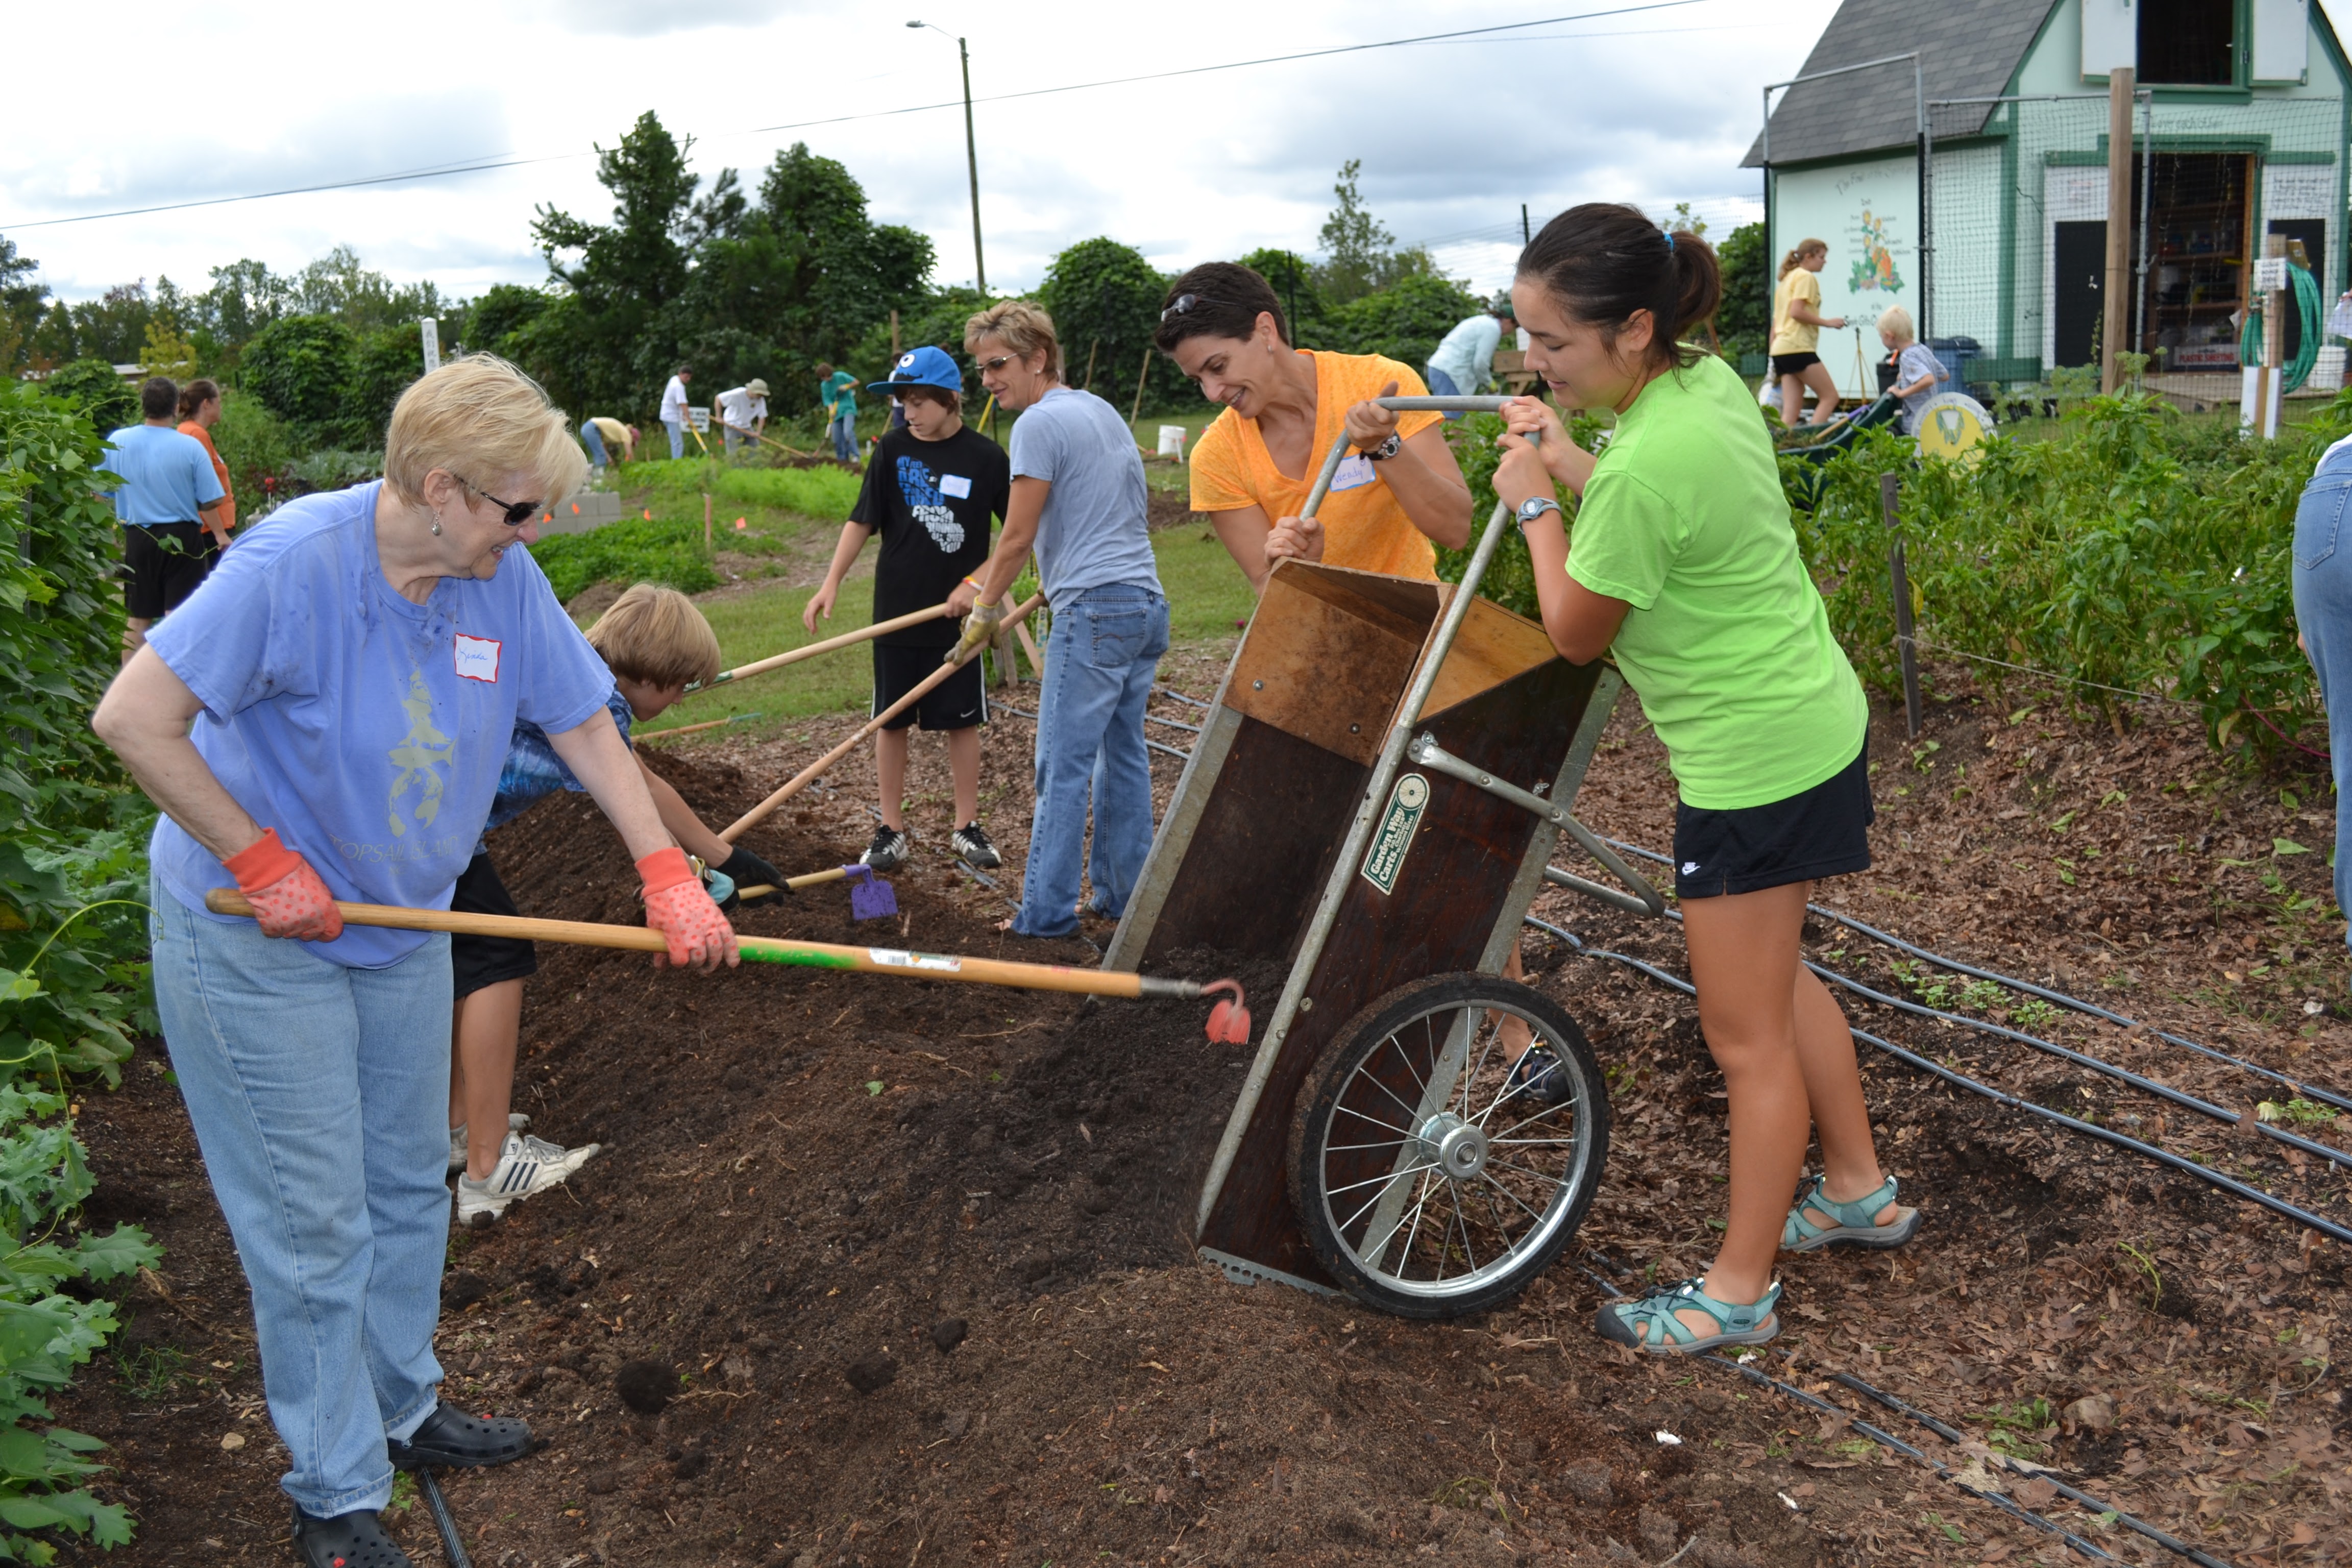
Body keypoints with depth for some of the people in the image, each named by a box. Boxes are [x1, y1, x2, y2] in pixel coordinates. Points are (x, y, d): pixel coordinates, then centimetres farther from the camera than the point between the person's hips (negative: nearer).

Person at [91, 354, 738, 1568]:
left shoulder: (504, 581, -9)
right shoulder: (292, 565, -27)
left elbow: (586, 730, 0)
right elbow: (133, 718, -25)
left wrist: (669, 877, -8)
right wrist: (262, 864, -22)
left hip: (400, 925, 7)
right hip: (252, 944, -6)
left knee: (409, 1187, 19)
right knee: (313, 1222, 2)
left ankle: (399, 1410, 40)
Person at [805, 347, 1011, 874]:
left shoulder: (985, 457, -6)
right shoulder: (894, 449, -2)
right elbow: (862, 520, 0)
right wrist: (831, 584, -8)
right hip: (897, 609, 1)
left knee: (962, 719, 7)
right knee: (892, 718, 7)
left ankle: (968, 826, 20)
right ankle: (891, 829, 18)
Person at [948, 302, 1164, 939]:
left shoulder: (1041, 422, -9)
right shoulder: (1104, 411, 20)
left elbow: (1018, 537, -8)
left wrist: (985, 607, 7)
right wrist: (980, 583, 31)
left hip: (1094, 610, -9)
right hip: (1147, 605, 9)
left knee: (1063, 766, -5)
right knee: (1124, 754, 13)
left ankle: (1047, 910, -2)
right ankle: (1124, 895, 18)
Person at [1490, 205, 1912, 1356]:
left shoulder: (1644, 465, -29)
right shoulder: (1710, 381, 0)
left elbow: (1577, 633, -13)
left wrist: (1536, 503, -2)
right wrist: (1570, 464, 10)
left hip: (1755, 759, -10)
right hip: (1812, 723, 10)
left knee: (1745, 1033, 4)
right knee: (1772, 975, 26)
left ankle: (1740, 1291, 20)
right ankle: (1859, 1190, 42)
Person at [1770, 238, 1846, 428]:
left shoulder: (1786, 279, 25)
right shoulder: (1806, 277, -3)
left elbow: (1776, 322, 24)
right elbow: (1797, 312, -17)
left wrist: (1774, 362, 24)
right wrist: (1827, 322, -10)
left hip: (1781, 349, 9)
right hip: (1798, 348, -9)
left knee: (1791, 411, 2)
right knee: (1830, 397, -6)